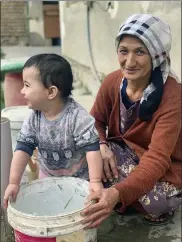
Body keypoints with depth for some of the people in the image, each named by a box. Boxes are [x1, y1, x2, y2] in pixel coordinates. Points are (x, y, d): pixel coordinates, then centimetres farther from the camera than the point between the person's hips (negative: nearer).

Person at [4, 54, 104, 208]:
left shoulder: (78, 116, -30)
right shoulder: (33, 119, -14)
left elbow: (92, 148, -30)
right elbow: (23, 149, -14)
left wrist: (95, 181, -34)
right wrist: (14, 183, -19)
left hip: (80, 177, -4)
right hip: (48, 176, 5)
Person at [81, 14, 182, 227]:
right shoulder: (112, 81, -12)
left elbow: (157, 159, -36)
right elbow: (96, 121, 0)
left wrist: (118, 193, -52)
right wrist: (101, 146, -24)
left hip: (163, 174, -3)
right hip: (124, 156, 4)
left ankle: (162, 203, 6)